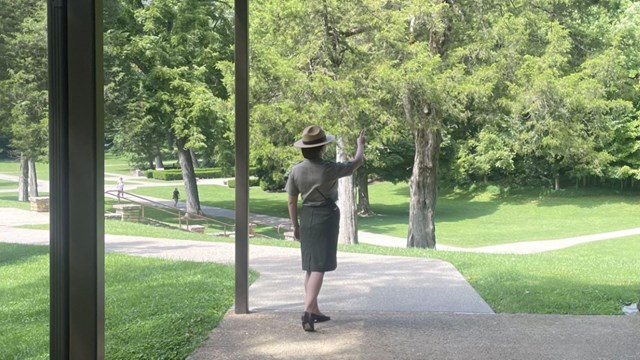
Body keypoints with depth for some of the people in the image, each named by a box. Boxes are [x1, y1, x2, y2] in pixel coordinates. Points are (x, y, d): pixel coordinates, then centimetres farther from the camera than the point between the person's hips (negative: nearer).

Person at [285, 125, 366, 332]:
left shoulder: (296, 170, -5)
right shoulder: (329, 169, -16)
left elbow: (291, 201, 1)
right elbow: (357, 163, -1)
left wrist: (295, 226, 13)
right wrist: (360, 145, 18)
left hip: (306, 217, 5)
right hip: (326, 216, -5)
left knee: (310, 266, 15)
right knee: (319, 267, -6)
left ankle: (314, 311, 23)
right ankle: (307, 310, -18)